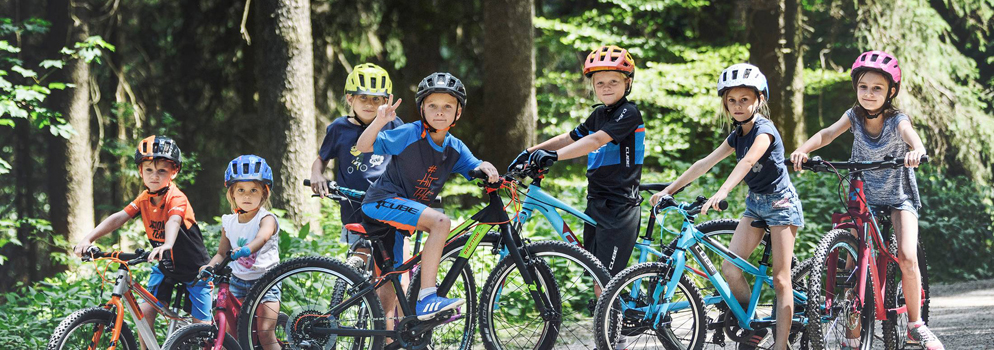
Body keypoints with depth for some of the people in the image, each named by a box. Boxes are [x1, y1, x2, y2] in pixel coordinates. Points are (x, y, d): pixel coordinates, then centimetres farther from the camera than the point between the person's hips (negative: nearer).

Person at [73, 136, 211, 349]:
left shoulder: (177, 198, -25)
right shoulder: (144, 199, -6)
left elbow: (173, 222, -46)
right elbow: (118, 218, -15)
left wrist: (166, 246, -67)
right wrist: (88, 239, -29)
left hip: (193, 269, -5)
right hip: (165, 268, 5)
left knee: (202, 326, -8)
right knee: (145, 312, -10)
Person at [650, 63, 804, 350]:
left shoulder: (764, 130, -18)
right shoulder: (737, 136, 7)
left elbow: (748, 162, -35)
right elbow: (705, 164, 6)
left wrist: (722, 193, -50)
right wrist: (669, 190, 0)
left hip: (780, 203, -7)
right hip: (755, 204, 7)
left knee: (780, 278, -8)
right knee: (730, 268, -8)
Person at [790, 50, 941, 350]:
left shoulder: (897, 120, -16)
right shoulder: (855, 116, -8)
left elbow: (910, 135, -37)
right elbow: (827, 134, -20)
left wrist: (916, 150, -61)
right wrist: (802, 150, -40)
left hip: (899, 198, -2)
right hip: (864, 198, 2)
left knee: (907, 258, -20)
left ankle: (915, 325, -3)